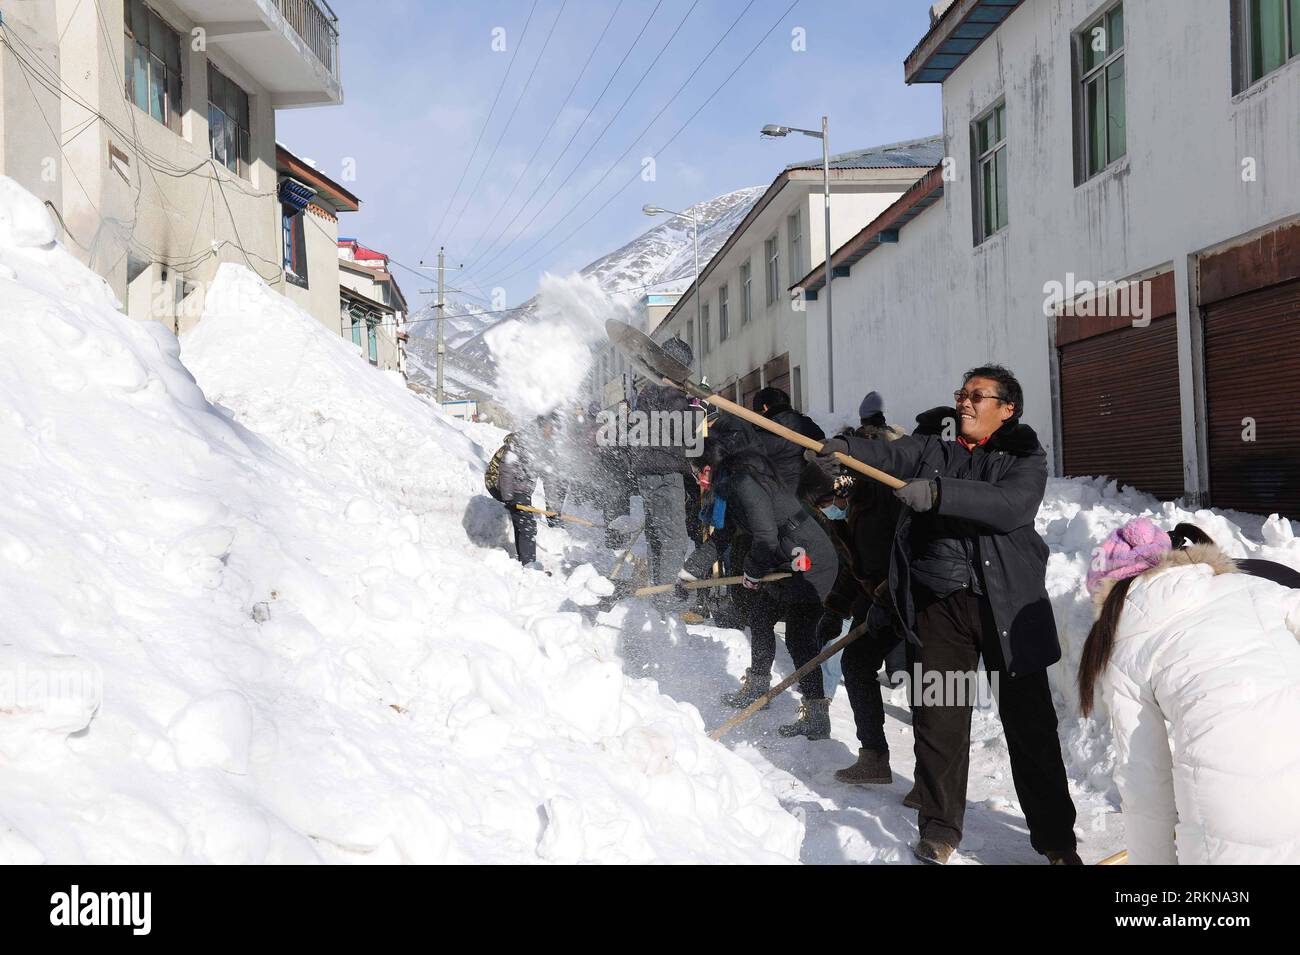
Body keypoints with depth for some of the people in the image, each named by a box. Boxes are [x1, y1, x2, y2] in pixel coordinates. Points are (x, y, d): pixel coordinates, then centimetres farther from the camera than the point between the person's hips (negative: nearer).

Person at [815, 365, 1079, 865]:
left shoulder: (1025, 459, 4)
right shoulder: (931, 449, 13)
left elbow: (1011, 506, -17)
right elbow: (887, 453, -6)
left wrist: (938, 493, -28)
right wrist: (845, 447, -28)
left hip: (1007, 604, -2)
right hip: (939, 603, 2)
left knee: (1030, 720, 4)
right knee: (937, 716, 5)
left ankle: (1055, 838, 18)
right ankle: (939, 828, 20)